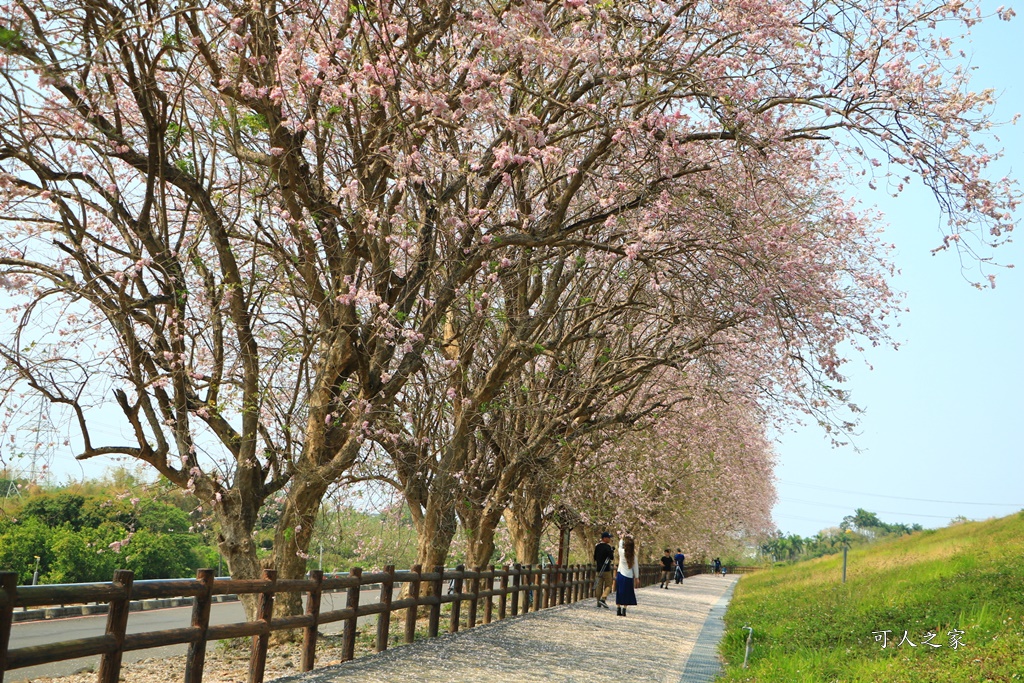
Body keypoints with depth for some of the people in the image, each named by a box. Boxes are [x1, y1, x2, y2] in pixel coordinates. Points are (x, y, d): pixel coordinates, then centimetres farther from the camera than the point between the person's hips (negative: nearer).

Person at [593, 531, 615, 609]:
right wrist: (613, 552, 1)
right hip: (606, 569, -7)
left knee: (599, 585, 10)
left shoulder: (597, 546, 10)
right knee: (608, 585, 0)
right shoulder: (607, 546, -12)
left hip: (599, 569, 7)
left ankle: (599, 602, 11)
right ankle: (603, 599, -17)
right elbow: (611, 557, -16)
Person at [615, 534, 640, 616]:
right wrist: (637, 577, 7)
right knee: (627, 594, 6)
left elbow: (620, 545, 14)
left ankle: (618, 610, 8)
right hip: (629, 576, -1)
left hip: (620, 574, 1)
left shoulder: (621, 552, -8)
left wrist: (622, 538, 31)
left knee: (619, 593, 9)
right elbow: (635, 567, -1)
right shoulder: (633, 555, -7)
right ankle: (624, 611, 1)